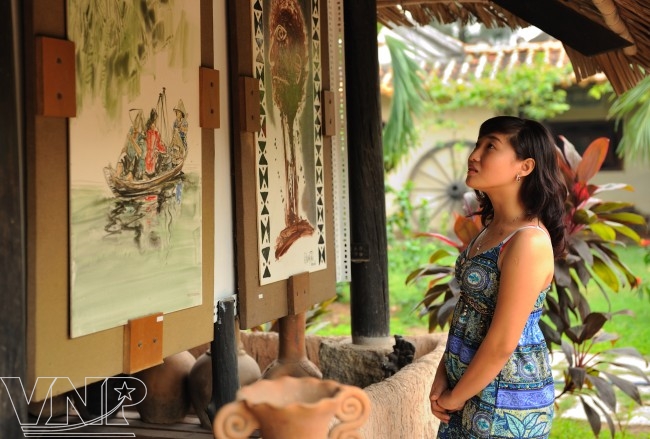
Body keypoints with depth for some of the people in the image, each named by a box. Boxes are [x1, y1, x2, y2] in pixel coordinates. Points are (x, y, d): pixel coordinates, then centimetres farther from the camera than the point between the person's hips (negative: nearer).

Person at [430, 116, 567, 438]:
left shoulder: (529, 241, -22)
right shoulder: (492, 229, 7)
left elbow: (502, 343, -22)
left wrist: (454, 397, -12)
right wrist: (442, 376, 2)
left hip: (507, 396, -8)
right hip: (473, 386, 8)